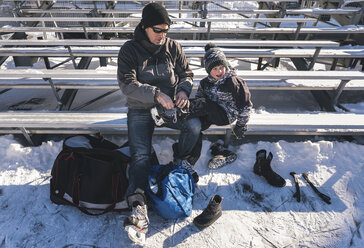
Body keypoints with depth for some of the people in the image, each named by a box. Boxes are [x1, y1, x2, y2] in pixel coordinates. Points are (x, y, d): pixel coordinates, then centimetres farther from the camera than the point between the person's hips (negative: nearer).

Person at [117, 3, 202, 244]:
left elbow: (187, 73, 8)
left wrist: (183, 90, -16)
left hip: (171, 105, 3)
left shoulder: (173, 47, 5)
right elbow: (127, 83, -15)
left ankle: (182, 159, 5)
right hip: (140, 109, -2)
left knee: (195, 125, -24)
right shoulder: (130, 49, -5)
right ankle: (138, 207, -16)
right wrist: (157, 94, -26)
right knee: (141, 155, -17)